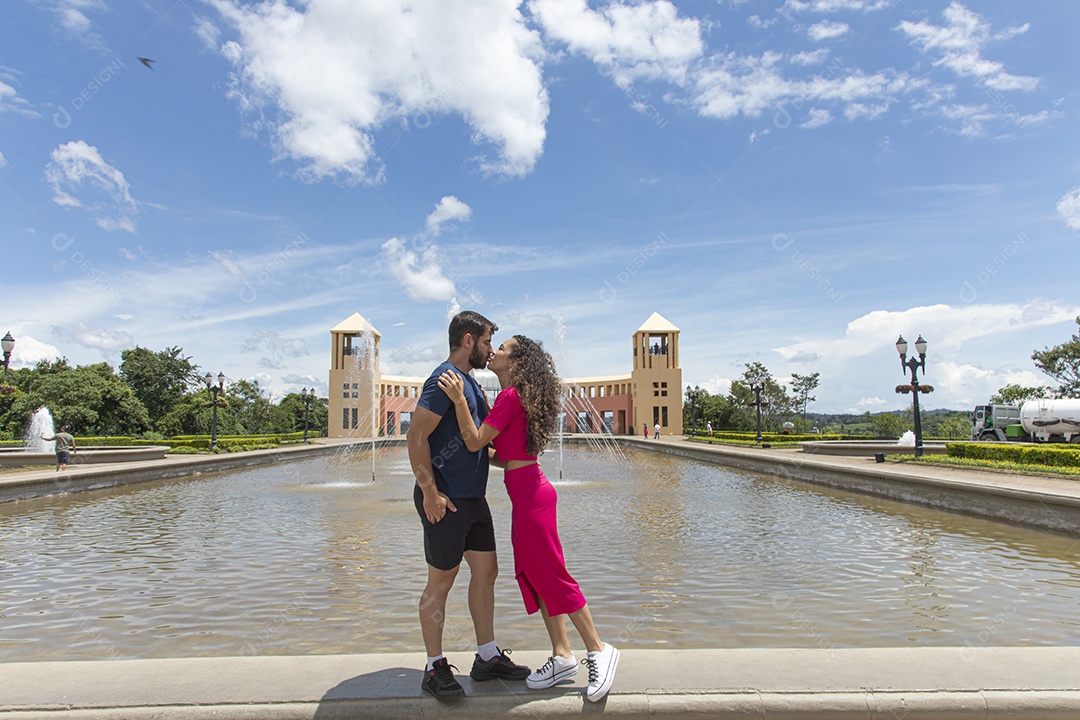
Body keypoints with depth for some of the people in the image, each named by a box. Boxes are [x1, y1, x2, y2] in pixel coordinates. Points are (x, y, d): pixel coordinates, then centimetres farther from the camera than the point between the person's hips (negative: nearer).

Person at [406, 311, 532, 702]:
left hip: (473, 497, 9)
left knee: (486, 571, 13)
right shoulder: (445, 379, -15)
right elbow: (416, 437, -21)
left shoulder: (468, 382, 15)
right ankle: (435, 668, 17)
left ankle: (487, 657, 25)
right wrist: (430, 492, -21)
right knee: (441, 581, 2)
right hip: (446, 500, -9)